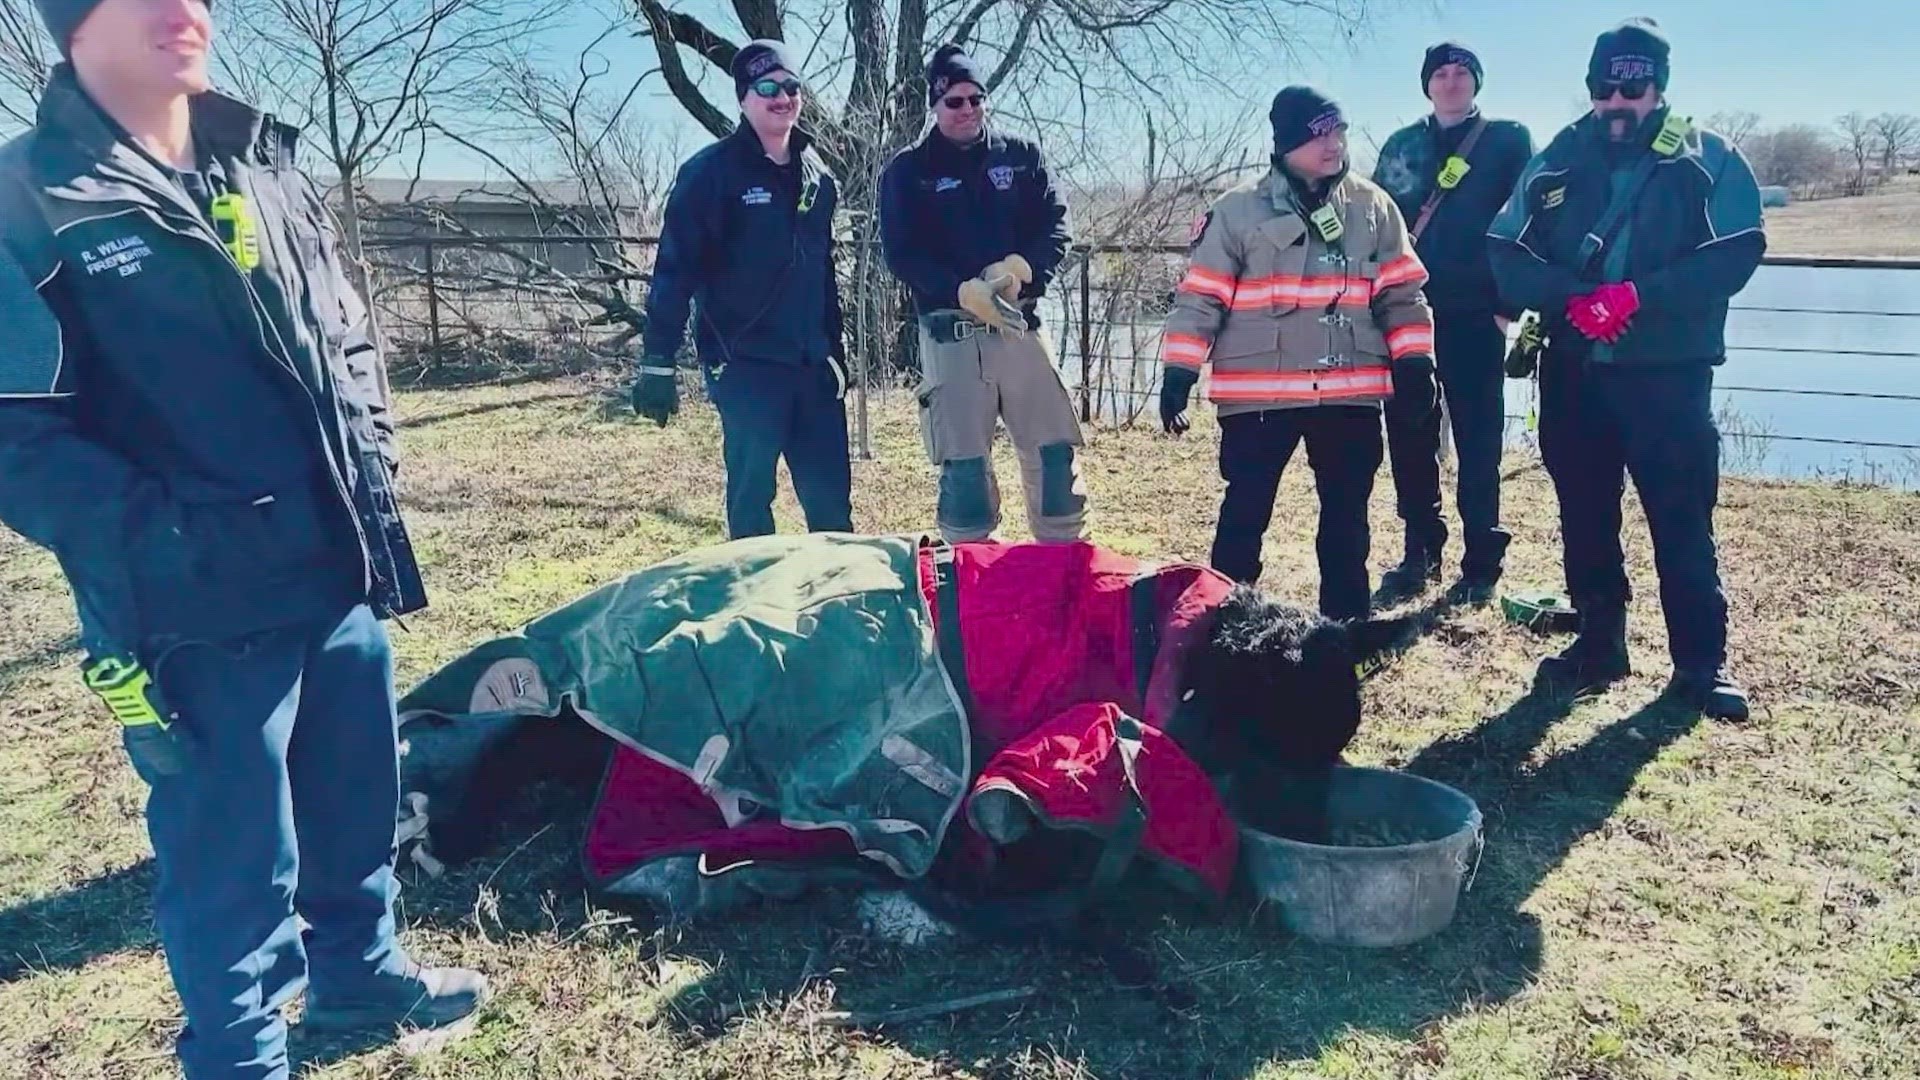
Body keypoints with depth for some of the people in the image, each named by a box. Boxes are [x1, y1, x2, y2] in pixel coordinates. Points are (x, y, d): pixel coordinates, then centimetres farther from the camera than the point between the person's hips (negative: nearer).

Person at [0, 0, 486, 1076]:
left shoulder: (268, 167, 11)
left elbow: (349, 338, 19)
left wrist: (367, 475, 8)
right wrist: (152, 544, -20)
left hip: (342, 570, 7)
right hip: (201, 610, -6)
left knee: (359, 796, 21)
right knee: (234, 854, 4)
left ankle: (360, 970, 44)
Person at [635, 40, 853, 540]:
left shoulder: (817, 179, 14)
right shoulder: (711, 171, -6)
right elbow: (675, 269, -11)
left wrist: (835, 352, 21)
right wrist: (657, 362, -17)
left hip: (812, 364, 6)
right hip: (745, 365, -6)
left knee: (832, 494, 8)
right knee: (752, 494, 1)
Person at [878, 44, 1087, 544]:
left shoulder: (1021, 156, 11)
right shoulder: (906, 171, 4)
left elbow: (1055, 227, 4)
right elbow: (902, 256, -5)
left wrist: (1019, 267, -17)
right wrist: (967, 293, -20)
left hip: (1019, 326, 2)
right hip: (951, 334, -2)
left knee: (1054, 454, 2)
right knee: (964, 466, 0)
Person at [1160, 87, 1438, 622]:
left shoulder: (1374, 207, 9)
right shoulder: (1239, 210, -1)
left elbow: (1402, 293, 11)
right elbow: (1200, 297, -2)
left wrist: (1413, 359, 0)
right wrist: (1179, 372, -9)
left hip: (1350, 392, 3)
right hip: (1258, 393, -3)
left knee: (1346, 512, 12)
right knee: (1245, 511, 2)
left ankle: (1346, 623, 24)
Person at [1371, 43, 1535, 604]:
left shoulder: (1509, 140, 4)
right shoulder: (1402, 146, 14)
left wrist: (1510, 303, -10)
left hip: (1475, 313, -3)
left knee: (1477, 438, 1)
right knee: (1408, 434, 6)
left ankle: (1481, 563, 8)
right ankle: (1420, 551, 18)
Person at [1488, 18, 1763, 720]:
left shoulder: (1710, 162, 1)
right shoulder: (1555, 164, 7)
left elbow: (1735, 252, -10)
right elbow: (1508, 254, -1)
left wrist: (1637, 295, -22)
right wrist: (1573, 297, -18)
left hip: (1669, 373, -3)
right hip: (1572, 371, 3)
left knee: (1683, 520, -2)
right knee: (1584, 516, 10)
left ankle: (1700, 663, 9)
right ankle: (1598, 644, 24)